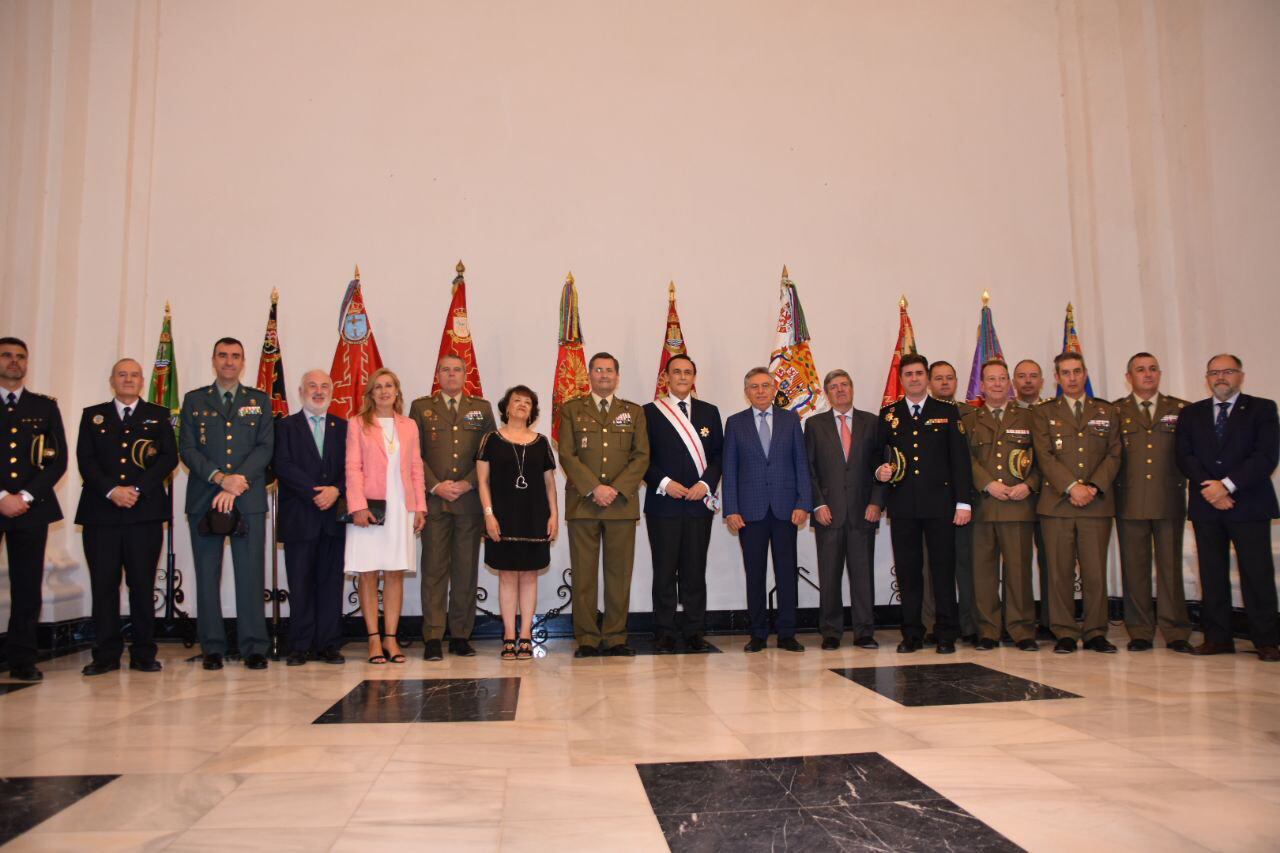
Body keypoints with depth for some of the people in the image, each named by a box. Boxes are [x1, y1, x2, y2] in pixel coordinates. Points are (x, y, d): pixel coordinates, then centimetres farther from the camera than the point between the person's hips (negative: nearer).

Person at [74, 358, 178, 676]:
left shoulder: (158, 415, 13)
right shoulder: (92, 415, 15)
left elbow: (170, 457, 2)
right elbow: (85, 459, 5)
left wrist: (138, 489, -10)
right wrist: (111, 490, -10)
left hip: (145, 511, -1)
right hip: (101, 512, 1)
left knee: (143, 583, 0)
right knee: (103, 584, 1)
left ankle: (143, 654, 6)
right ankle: (106, 655, 9)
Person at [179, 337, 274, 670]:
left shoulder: (260, 401, 12)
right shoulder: (194, 400, 13)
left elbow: (265, 447, 2)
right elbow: (187, 449, 3)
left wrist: (238, 481, -11)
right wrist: (221, 478, -11)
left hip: (249, 499, -1)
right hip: (204, 499, 1)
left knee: (250, 573, -3)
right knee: (207, 574, 3)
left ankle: (254, 647, 2)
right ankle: (212, 648, 10)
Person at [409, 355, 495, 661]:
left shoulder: (482, 408, 13)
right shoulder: (421, 407, 10)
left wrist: (467, 484, -6)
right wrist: (436, 486, -8)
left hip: (470, 498, 1)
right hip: (433, 499, -1)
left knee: (467, 568, 3)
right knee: (434, 567, -2)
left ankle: (461, 635, 10)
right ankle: (433, 637, 2)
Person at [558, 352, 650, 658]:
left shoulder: (634, 412, 13)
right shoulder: (571, 410, 9)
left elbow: (642, 456, 5)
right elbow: (566, 455, 0)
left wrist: (616, 489, -9)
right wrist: (594, 488, -12)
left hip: (622, 503, 1)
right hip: (582, 503, -1)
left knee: (620, 573, 2)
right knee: (583, 574, 0)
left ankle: (615, 638, 9)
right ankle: (587, 639, 7)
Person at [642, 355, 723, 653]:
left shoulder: (709, 412, 13)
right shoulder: (650, 412, 5)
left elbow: (718, 455, 10)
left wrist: (706, 484, -6)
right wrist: (664, 482, -11)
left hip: (699, 502, 2)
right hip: (663, 503, -2)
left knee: (695, 570, 5)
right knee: (665, 570, 1)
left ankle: (695, 632, 13)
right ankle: (665, 634, 8)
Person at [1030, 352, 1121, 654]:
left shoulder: (1107, 412, 15)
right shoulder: (1044, 413, 9)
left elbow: (1113, 455, 7)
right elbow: (1045, 456, -1)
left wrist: (1093, 487, -8)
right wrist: (1072, 487, -13)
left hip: (1098, 503, 1)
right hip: (1057, 503, -1)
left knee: (1096, 571, 1)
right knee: (1060, 572, 0)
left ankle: (1095, 633, 11)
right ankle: (1064, 633, 7)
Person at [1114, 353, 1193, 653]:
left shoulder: (1181, 410, 11)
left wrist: (1182, 482, 0)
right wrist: (1110, 487, -4)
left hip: (1170, 500, 0)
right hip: (1130, 501, 0)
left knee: (1171, 567, 2)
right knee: (1134, 568, 3)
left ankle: (1176, 633, 10)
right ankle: (1139, 633, 10)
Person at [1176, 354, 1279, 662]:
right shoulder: (1191, 414, 14)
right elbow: (1184, 456, 4)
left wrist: (1228, 485, -15)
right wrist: (1207, 486, -12)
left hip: (1249, 504, -3)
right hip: (1206, 504, 3)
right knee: (1212, 575, 5)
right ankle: (1218, 637, 11)